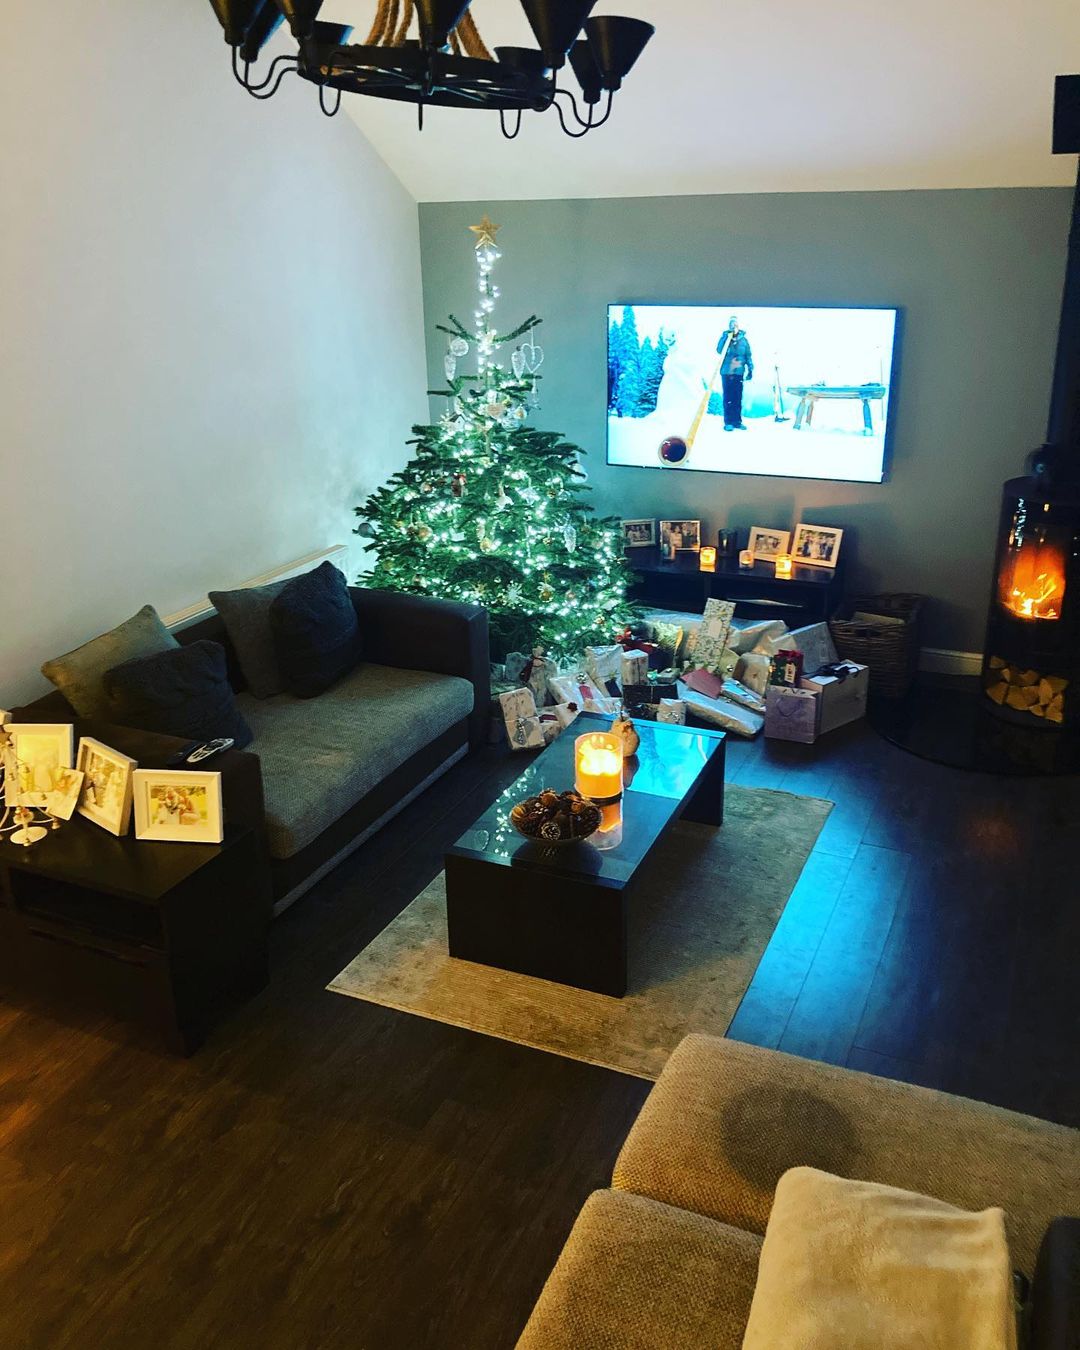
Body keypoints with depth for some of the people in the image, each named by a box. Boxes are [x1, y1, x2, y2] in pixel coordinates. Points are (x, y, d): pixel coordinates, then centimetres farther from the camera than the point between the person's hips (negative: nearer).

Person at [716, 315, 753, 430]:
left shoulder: (743, 339, 8)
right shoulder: (725, 337, 5)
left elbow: (748, 355, 10)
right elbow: (719, 350, -10)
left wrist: (750, 369, 4)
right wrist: (727, 338, -18)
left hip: (739, 373, 2)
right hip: (726, 372, -2)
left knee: (738, 398, 3)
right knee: (728, 398, -2)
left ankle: (737, 421, 10)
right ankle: (728, 422, 1)